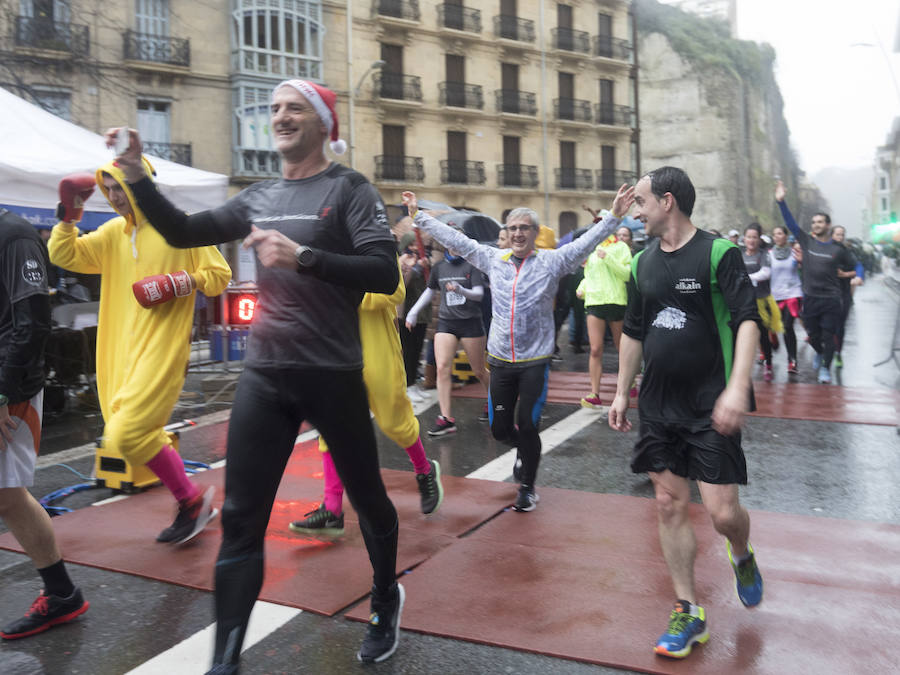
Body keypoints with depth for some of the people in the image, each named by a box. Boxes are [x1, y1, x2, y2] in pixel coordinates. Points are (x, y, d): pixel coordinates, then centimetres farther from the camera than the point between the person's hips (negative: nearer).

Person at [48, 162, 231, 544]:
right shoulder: (112, 233, 14)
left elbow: (220, 275, -2)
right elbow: (64, 256, 12)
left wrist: (187, 280, -18)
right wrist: (67, 215, 3)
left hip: (162, 350, -7)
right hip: (123, 351, 7)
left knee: (127, 435, -15)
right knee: (145, 436, 10)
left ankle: (191, 501, 3)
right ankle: (192, 511, 26)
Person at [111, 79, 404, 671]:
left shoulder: (348, 188, -4)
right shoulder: (258, 198, 12)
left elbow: (385, 273, -15)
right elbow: (183, 232, 15)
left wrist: (303, 255, -25)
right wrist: (137, 177, 2)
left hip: (332, 374, -4)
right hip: (263, 376, 5)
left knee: (368, 498, 13)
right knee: (241, 520, 2)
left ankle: (387, 601, 41)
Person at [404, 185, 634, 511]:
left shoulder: (551, 261, -4)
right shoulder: (493, 259, 5)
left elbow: (586, 242, -14)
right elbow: (454, 239, 8)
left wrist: (614, 216, -27)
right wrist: (418, 214, 8)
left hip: (535, 361, -3)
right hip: (500, 360, 3)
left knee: (527, 426, -1)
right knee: (500, 428, 9)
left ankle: (527, 487, 21)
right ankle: (525, 450, 44)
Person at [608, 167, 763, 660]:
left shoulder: (719, 253, -8)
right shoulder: (643, 263, 9)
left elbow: (748, 320, -15)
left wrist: (737, 387, -27)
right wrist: (621, 393, 15)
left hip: (711, 405, -5)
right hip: (658, 405, 5)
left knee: (722, 511, -6)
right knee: (669, 505, 6)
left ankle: (742, 557, 30)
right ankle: (688, 613, 20)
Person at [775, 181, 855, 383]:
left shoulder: (838, 249, 1)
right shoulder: (807, 242, 3)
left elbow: (853, 268, 16)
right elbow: (791, 223, -7)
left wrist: (847, 274, -2)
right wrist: (781, 201, -16)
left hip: (831, 299, -2)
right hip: (810, 297, 2)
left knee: (828, 336, 1)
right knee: (813, 334, 12)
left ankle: (825, 368, 15)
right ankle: (819, 353, 43)